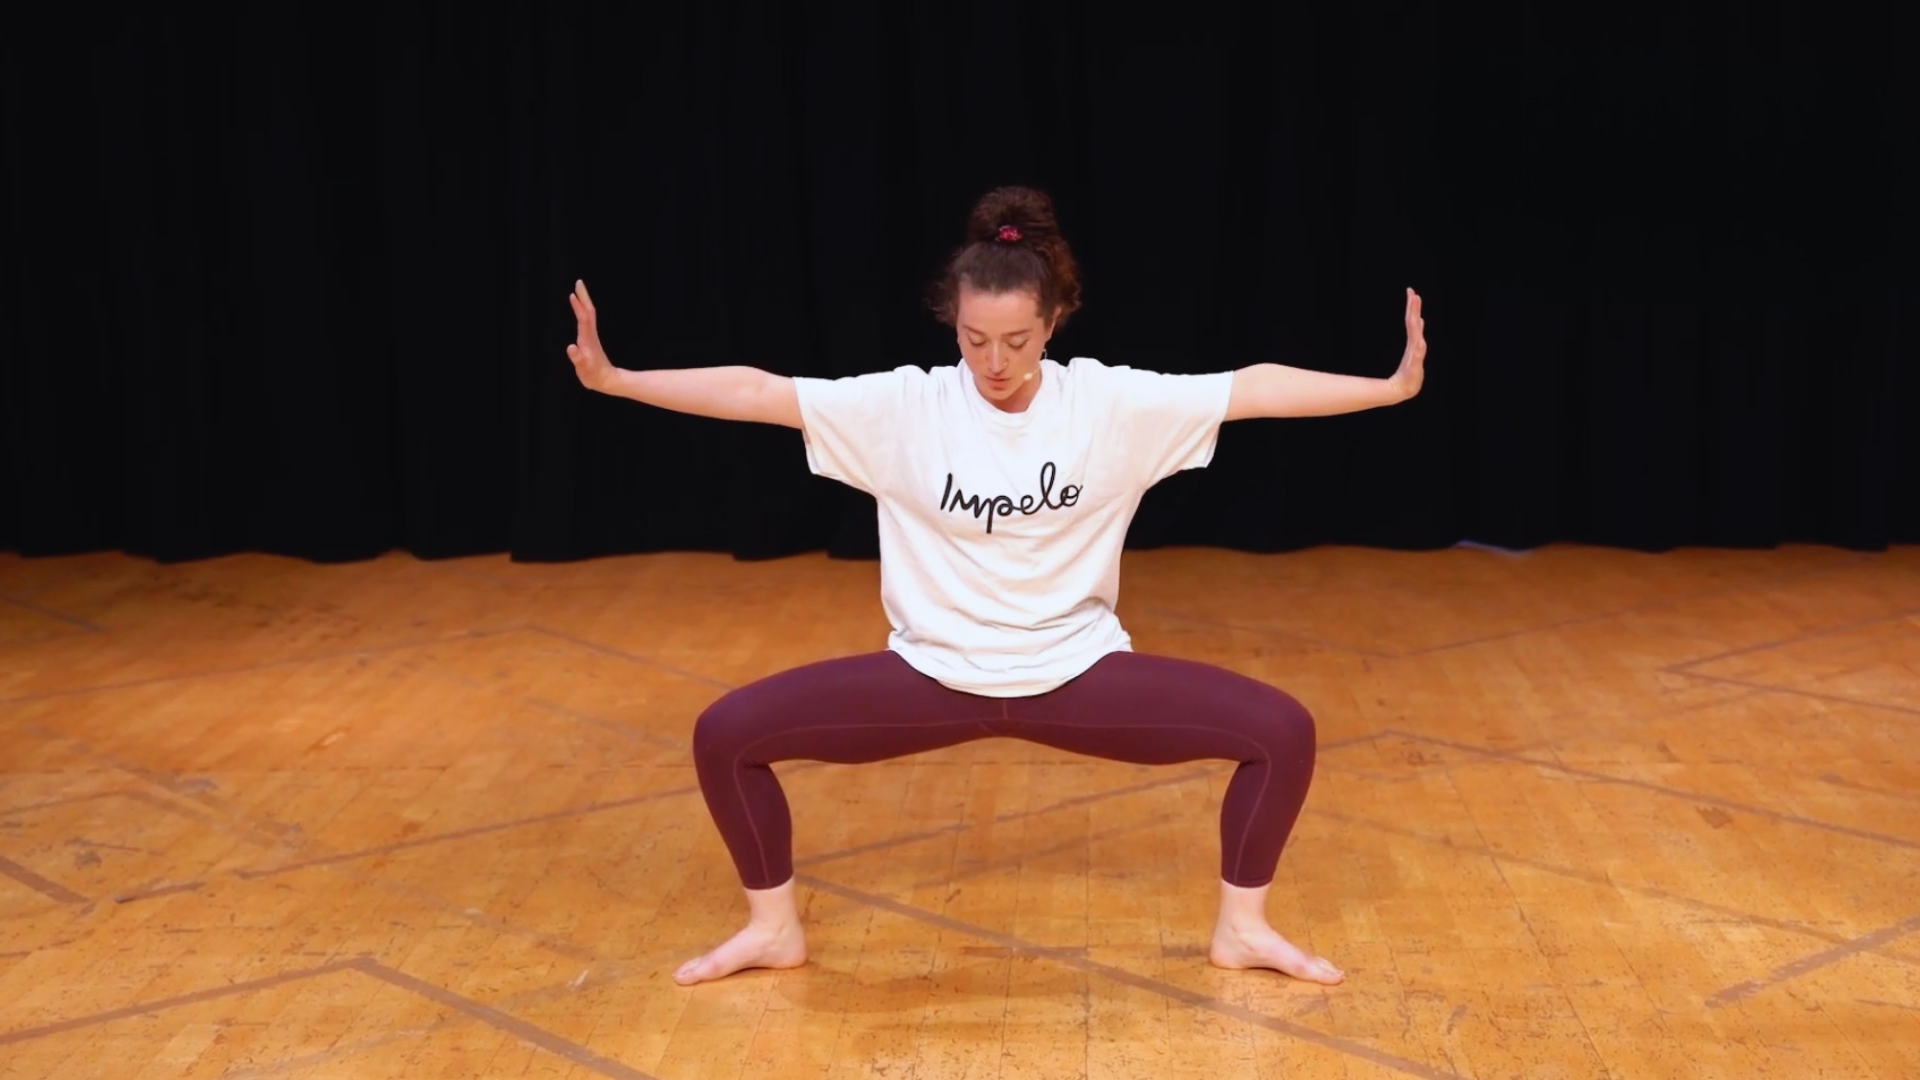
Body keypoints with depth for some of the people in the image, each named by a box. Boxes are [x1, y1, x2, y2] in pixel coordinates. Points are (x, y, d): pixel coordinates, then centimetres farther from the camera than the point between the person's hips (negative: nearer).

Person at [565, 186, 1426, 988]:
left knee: (1281, 732, -13)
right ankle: (774, 929, 11)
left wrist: (1392, 385, -20)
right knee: (727, 734, -13)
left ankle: (1241, 929, 11)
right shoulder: (903, 407, -11)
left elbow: (1253, 388, -13)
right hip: (934, 675, 0)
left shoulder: (1111, 402, -10)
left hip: (1078, 671, 0)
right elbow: (756, 392, -15)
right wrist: (612, 379, -22)